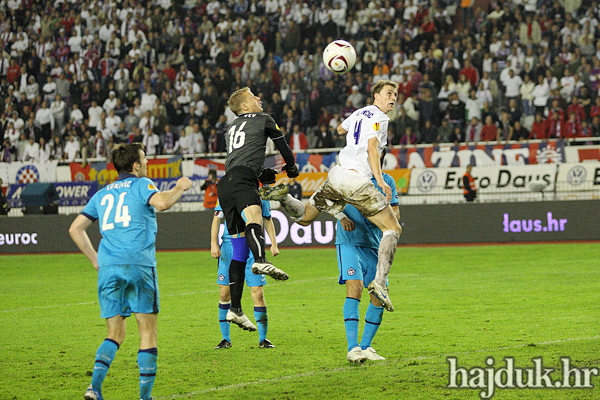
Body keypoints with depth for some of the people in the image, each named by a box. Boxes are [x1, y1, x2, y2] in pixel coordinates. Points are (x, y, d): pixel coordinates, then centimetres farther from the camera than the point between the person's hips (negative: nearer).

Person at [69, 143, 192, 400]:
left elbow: (75, 228, 20)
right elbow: (162, 203, -15)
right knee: (148, 331, 3)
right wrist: (180, 188, 3)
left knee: (115, 334, 10)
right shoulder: (141, 185, 6)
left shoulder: (102, 194, 21)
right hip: (139, 265, -5)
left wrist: (95, 259, 25)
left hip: (108, 268, 5)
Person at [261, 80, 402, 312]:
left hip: (336, 175, 7)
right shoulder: (379, 117, -3)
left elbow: (341, 130, 42)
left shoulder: (359, 113, 21)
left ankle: (282, 196, -9)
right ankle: (379, 283, -16)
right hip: (357, 181, -7)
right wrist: (380, 180, -23)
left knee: (304, 217, 22)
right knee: (393, 229, -2)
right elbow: (372, 148, -17)